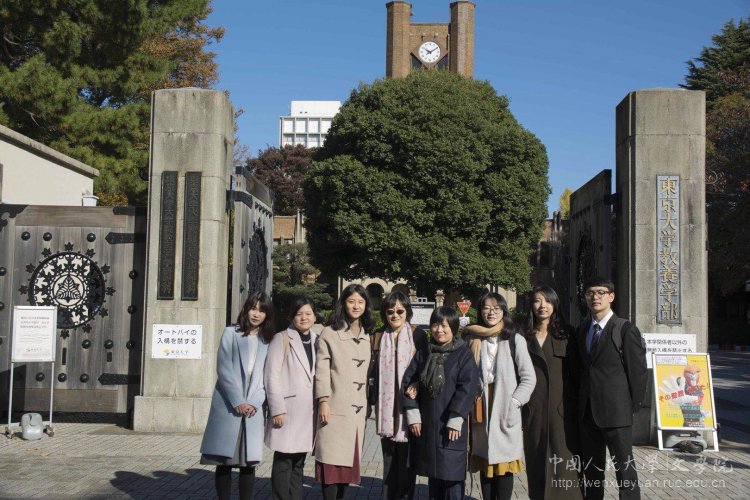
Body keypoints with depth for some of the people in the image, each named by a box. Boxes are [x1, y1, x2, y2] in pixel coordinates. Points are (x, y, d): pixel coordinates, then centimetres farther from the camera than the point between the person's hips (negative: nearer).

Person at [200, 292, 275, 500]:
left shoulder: (268, 341, 14)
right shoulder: (231, 333, 5)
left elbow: (266, 377, 9)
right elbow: (224, 369, -3)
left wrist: (254, 403, -6)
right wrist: (237, 402, -10)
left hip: (253, 408, 2)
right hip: (228, 406, -2)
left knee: (249, 462, 1)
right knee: (224, 461, -1)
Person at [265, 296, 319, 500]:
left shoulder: (317, 341, 15)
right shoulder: (281, 339, -1)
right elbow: (272, 377, -6)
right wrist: (277, 409, -12)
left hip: (308, 411, 5)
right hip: (287, 410, -5)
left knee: (298, 462, 12)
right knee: (283, 462, -4)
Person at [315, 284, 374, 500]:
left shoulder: (366, 336, 15)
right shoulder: (329, 333, -2)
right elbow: (322, 370, -6)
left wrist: (366, 402, 16)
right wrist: (323, 401, -14)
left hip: (358, 409, 6)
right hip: (336, 407, -5)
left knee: (349, 459, 8)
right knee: (333, 460, -6)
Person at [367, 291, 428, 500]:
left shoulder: (417, 335, 2)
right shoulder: (378, 337, 11)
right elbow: (372, 371, 12)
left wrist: (415, 385, -16)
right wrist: (370, 400, 6)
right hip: (385, 404, 3)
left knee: (406, 455, 0)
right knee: (389, 455, 9)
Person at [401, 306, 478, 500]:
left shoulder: (463, 355, -4)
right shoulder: (424, 354, 10)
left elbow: (467, 388, -11)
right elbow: (408, 382, 9)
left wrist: (455, 420, -15)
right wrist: (413, 415, 1)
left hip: (451, 426, -5)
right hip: (427, 425, 5)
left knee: (452, 475, -2)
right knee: (433, 474, 13)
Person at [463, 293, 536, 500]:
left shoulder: (515, 340, 0)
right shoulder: (473, 339, 8)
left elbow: (529, 378, -1)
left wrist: (514, 403, -10)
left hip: (504, 412, -3)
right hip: (480, 410, 3)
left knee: (504, 464, -2)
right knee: (484, 464, 9)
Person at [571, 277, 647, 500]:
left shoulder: (626, 330, -7)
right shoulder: (581, 330, 13)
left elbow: (638, 371, -6)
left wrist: (632, 406, -5)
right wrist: (581, 402, 13)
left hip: (616, 413, -6)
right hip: (588, 412, 6)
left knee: (625, 468, -1)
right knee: (591, 468, 13)